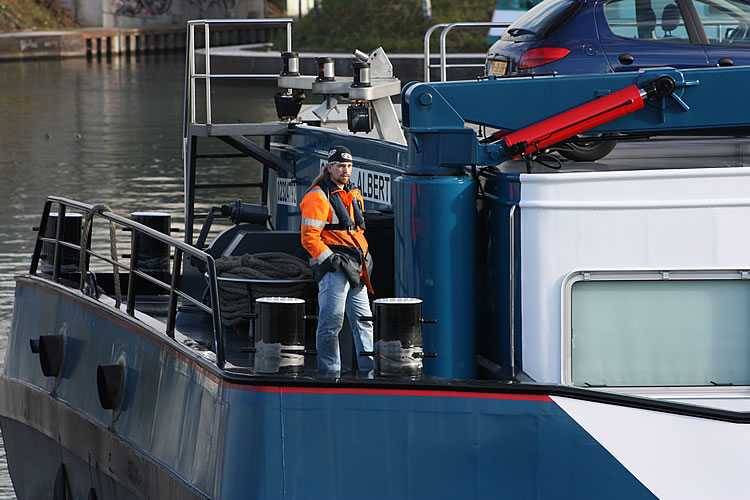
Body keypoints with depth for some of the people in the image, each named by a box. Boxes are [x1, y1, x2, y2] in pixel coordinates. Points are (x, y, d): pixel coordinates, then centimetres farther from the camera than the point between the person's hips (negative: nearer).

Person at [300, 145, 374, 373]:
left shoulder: (353, 195, 18)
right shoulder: (317, 197, -9)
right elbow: (309, 238, -13)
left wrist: (364, 255, 16)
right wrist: (332, 260, -17)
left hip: (355, 268, 8)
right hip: (332, 268, -8)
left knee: (363, 320, 6)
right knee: (332, 322, -7)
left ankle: (370, 368, 7)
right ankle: (329, 371, -1)